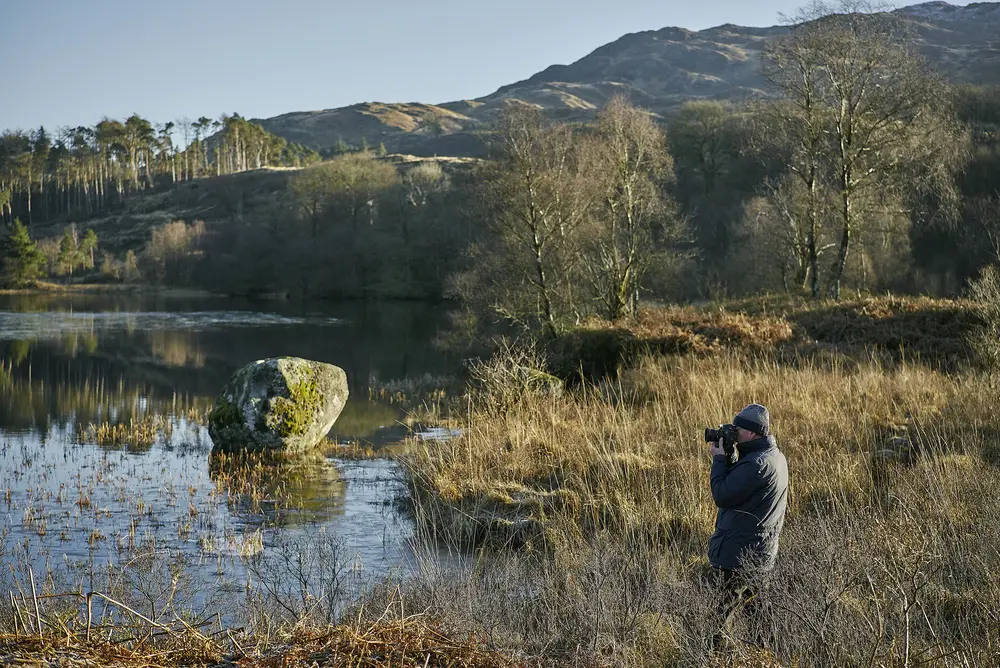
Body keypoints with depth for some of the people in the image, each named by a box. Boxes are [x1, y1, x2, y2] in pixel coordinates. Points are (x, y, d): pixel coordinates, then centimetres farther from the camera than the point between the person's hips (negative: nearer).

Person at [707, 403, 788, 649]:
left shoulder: (756, 464, -23)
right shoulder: (775, 457, 9)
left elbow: (722, 496, -21)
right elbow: (737, 482, 16)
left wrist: (719, 459, -10)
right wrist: (729, 457, 3)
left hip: (739, 553, -10)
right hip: (762, 552, 10)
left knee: (728, 609, -5)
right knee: (753, 603, 19)